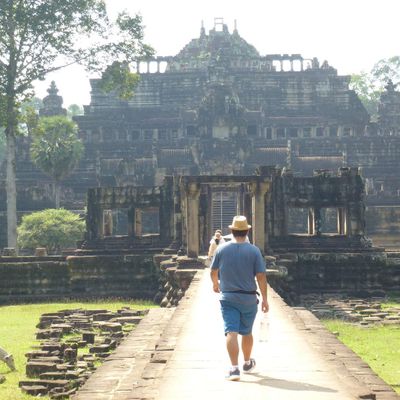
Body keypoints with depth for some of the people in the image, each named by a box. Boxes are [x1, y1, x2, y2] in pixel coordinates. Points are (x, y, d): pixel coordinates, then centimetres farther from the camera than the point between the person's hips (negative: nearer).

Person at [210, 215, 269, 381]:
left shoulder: (222, 249, -2)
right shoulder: (254, 251, -6)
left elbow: (213, 271, 9)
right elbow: (261, 276, -8)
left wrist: (215, 284, 31)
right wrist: (264, 298, -3)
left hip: (227, 297, 0)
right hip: (248, 298, 0)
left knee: (231, 332, -6)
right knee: (246, 332, 17)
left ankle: (234, 368, -18)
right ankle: (247, 363, 35)